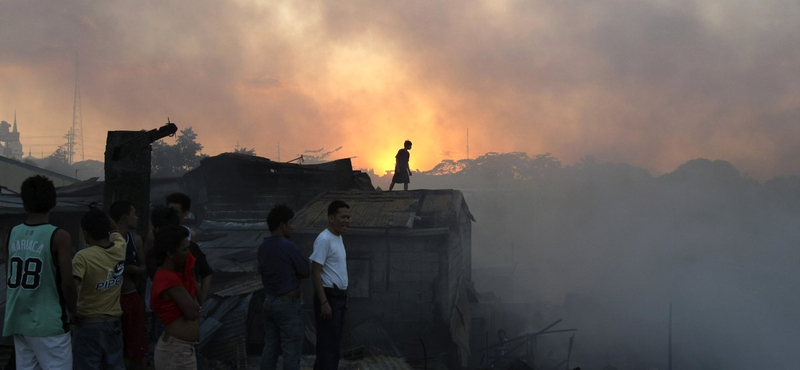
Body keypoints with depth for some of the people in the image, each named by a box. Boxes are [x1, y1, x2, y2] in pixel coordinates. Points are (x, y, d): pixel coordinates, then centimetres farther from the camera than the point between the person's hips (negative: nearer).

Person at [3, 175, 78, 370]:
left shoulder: (12, 234, 5)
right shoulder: (58, 237, -11)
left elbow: (9, 280, 11)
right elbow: (67, 284, -13)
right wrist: (73, 311, 3)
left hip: (18, 321, 6)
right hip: (48, 323, -6)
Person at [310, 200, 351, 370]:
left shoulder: (338, 238, 12)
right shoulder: (324, 239, -17)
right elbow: (315, 273, -20)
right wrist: (324, 302, -23)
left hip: (339, 296, 9)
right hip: (328, 297, -9)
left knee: (334, 342, 14)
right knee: (327, 343, -7)